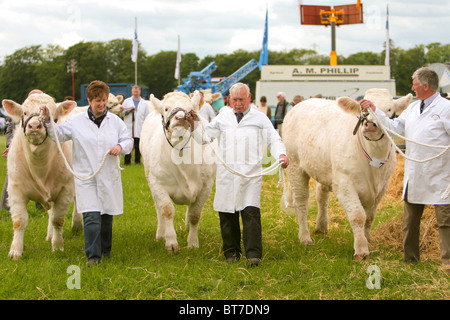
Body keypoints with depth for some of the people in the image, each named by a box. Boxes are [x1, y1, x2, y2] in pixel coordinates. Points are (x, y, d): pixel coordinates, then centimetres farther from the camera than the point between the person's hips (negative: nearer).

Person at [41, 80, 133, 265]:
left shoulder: (115, 121, 8)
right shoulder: (77, 122, 3)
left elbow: (129, 141, 10)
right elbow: (59, 135, 6)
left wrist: (121, 147, -11)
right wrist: (48, 120, -8)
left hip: (109, 177, 3)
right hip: (86, 177, -2)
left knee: (107, 216, 12)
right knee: (91, 217, -14)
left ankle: (106, 250, 32)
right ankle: (93, 256, -12)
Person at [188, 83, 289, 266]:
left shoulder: (260, 119, 9)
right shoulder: (222, 118, 14)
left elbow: (273, 140, 7)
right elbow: (204, 137, 15)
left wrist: (281, 155, -11)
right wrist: (194, 124, -1)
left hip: (251, 175, -2)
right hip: (226, 175, 2)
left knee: (251, 212, -13)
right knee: (227, 214, 4)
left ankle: (253, 254, -13)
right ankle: (231, 252, 17)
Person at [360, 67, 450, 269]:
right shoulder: (413, 108, 16)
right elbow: (395, 127, 18)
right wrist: (375, 111, 13)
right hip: (414, 175, 7)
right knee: (410, 219, 14)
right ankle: (410, 258, 25)